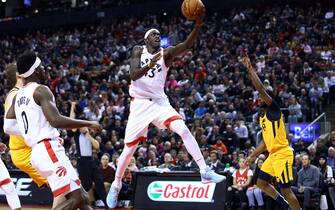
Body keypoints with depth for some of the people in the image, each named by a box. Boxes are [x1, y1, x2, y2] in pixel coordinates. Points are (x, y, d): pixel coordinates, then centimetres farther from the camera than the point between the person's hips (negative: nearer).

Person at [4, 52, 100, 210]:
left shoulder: (18, 96, 16)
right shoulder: (41, 90, -9)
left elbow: (8, 127, 19)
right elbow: (56, 121, -20)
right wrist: (88, 124, -10)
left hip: (37, 152, 9)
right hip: (50, 150, -9)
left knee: (81, 197, 11)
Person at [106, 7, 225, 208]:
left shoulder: (166, 53, 0)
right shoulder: (138, 51, 0)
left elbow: (187, 45, -18)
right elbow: (133, 75, -15)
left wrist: (198, 24, -34)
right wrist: (149, 65, -33)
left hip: (159, 101, 1)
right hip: (140, 103, -1)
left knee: (183, 130, -22)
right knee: (129, 149, 4)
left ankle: (205, 171, -26)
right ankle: (116, 185, 24)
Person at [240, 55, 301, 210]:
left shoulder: (274, 110, -8)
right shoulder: (262, 116, 17)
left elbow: (260, 88, -20)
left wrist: (250, 69, -18)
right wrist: (253, 156, 23)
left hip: (282, 154, -9)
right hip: (273, 155, 9)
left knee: (285, 189, -9)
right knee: (261, 183, 12)